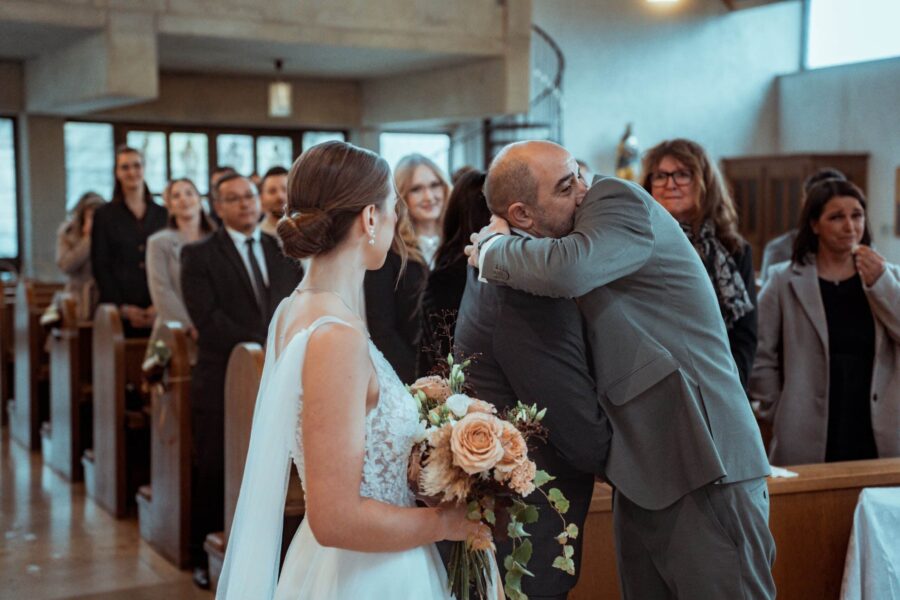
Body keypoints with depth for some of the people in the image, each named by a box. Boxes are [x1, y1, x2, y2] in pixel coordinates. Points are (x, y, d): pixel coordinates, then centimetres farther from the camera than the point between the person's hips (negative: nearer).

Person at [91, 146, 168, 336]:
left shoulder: (162, 215, 12)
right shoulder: (104, 215, 8)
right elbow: (101, 268, 3)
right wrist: (122, 307, -8)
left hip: (157, 311, 1)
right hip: (120, 313, -1)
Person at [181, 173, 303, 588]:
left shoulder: (284, 252, 14)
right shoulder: (199, 256, 0)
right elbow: (208, 318, -11)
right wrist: (263, 347, -15)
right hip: (223, 380, -3)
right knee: (215, 472, 3)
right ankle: (206, 558, 16)